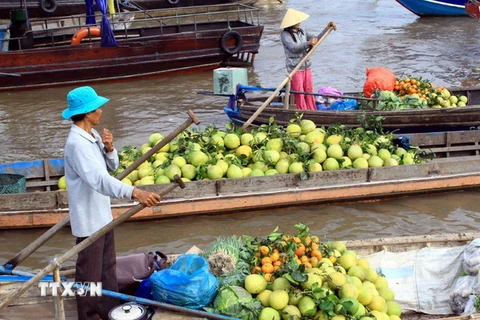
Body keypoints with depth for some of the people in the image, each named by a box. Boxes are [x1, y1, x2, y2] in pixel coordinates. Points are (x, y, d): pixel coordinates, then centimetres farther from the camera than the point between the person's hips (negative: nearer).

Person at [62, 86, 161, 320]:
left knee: (107, 267, 21)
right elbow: (99, 179, -39)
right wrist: (135, 192, -51)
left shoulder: (93, 135, 4)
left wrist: (109, 148, -10)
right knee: (90, 273, 5)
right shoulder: (77, 143, -26)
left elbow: (112, 167, 12)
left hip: (102, 215, 10)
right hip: (89, 219, -10)